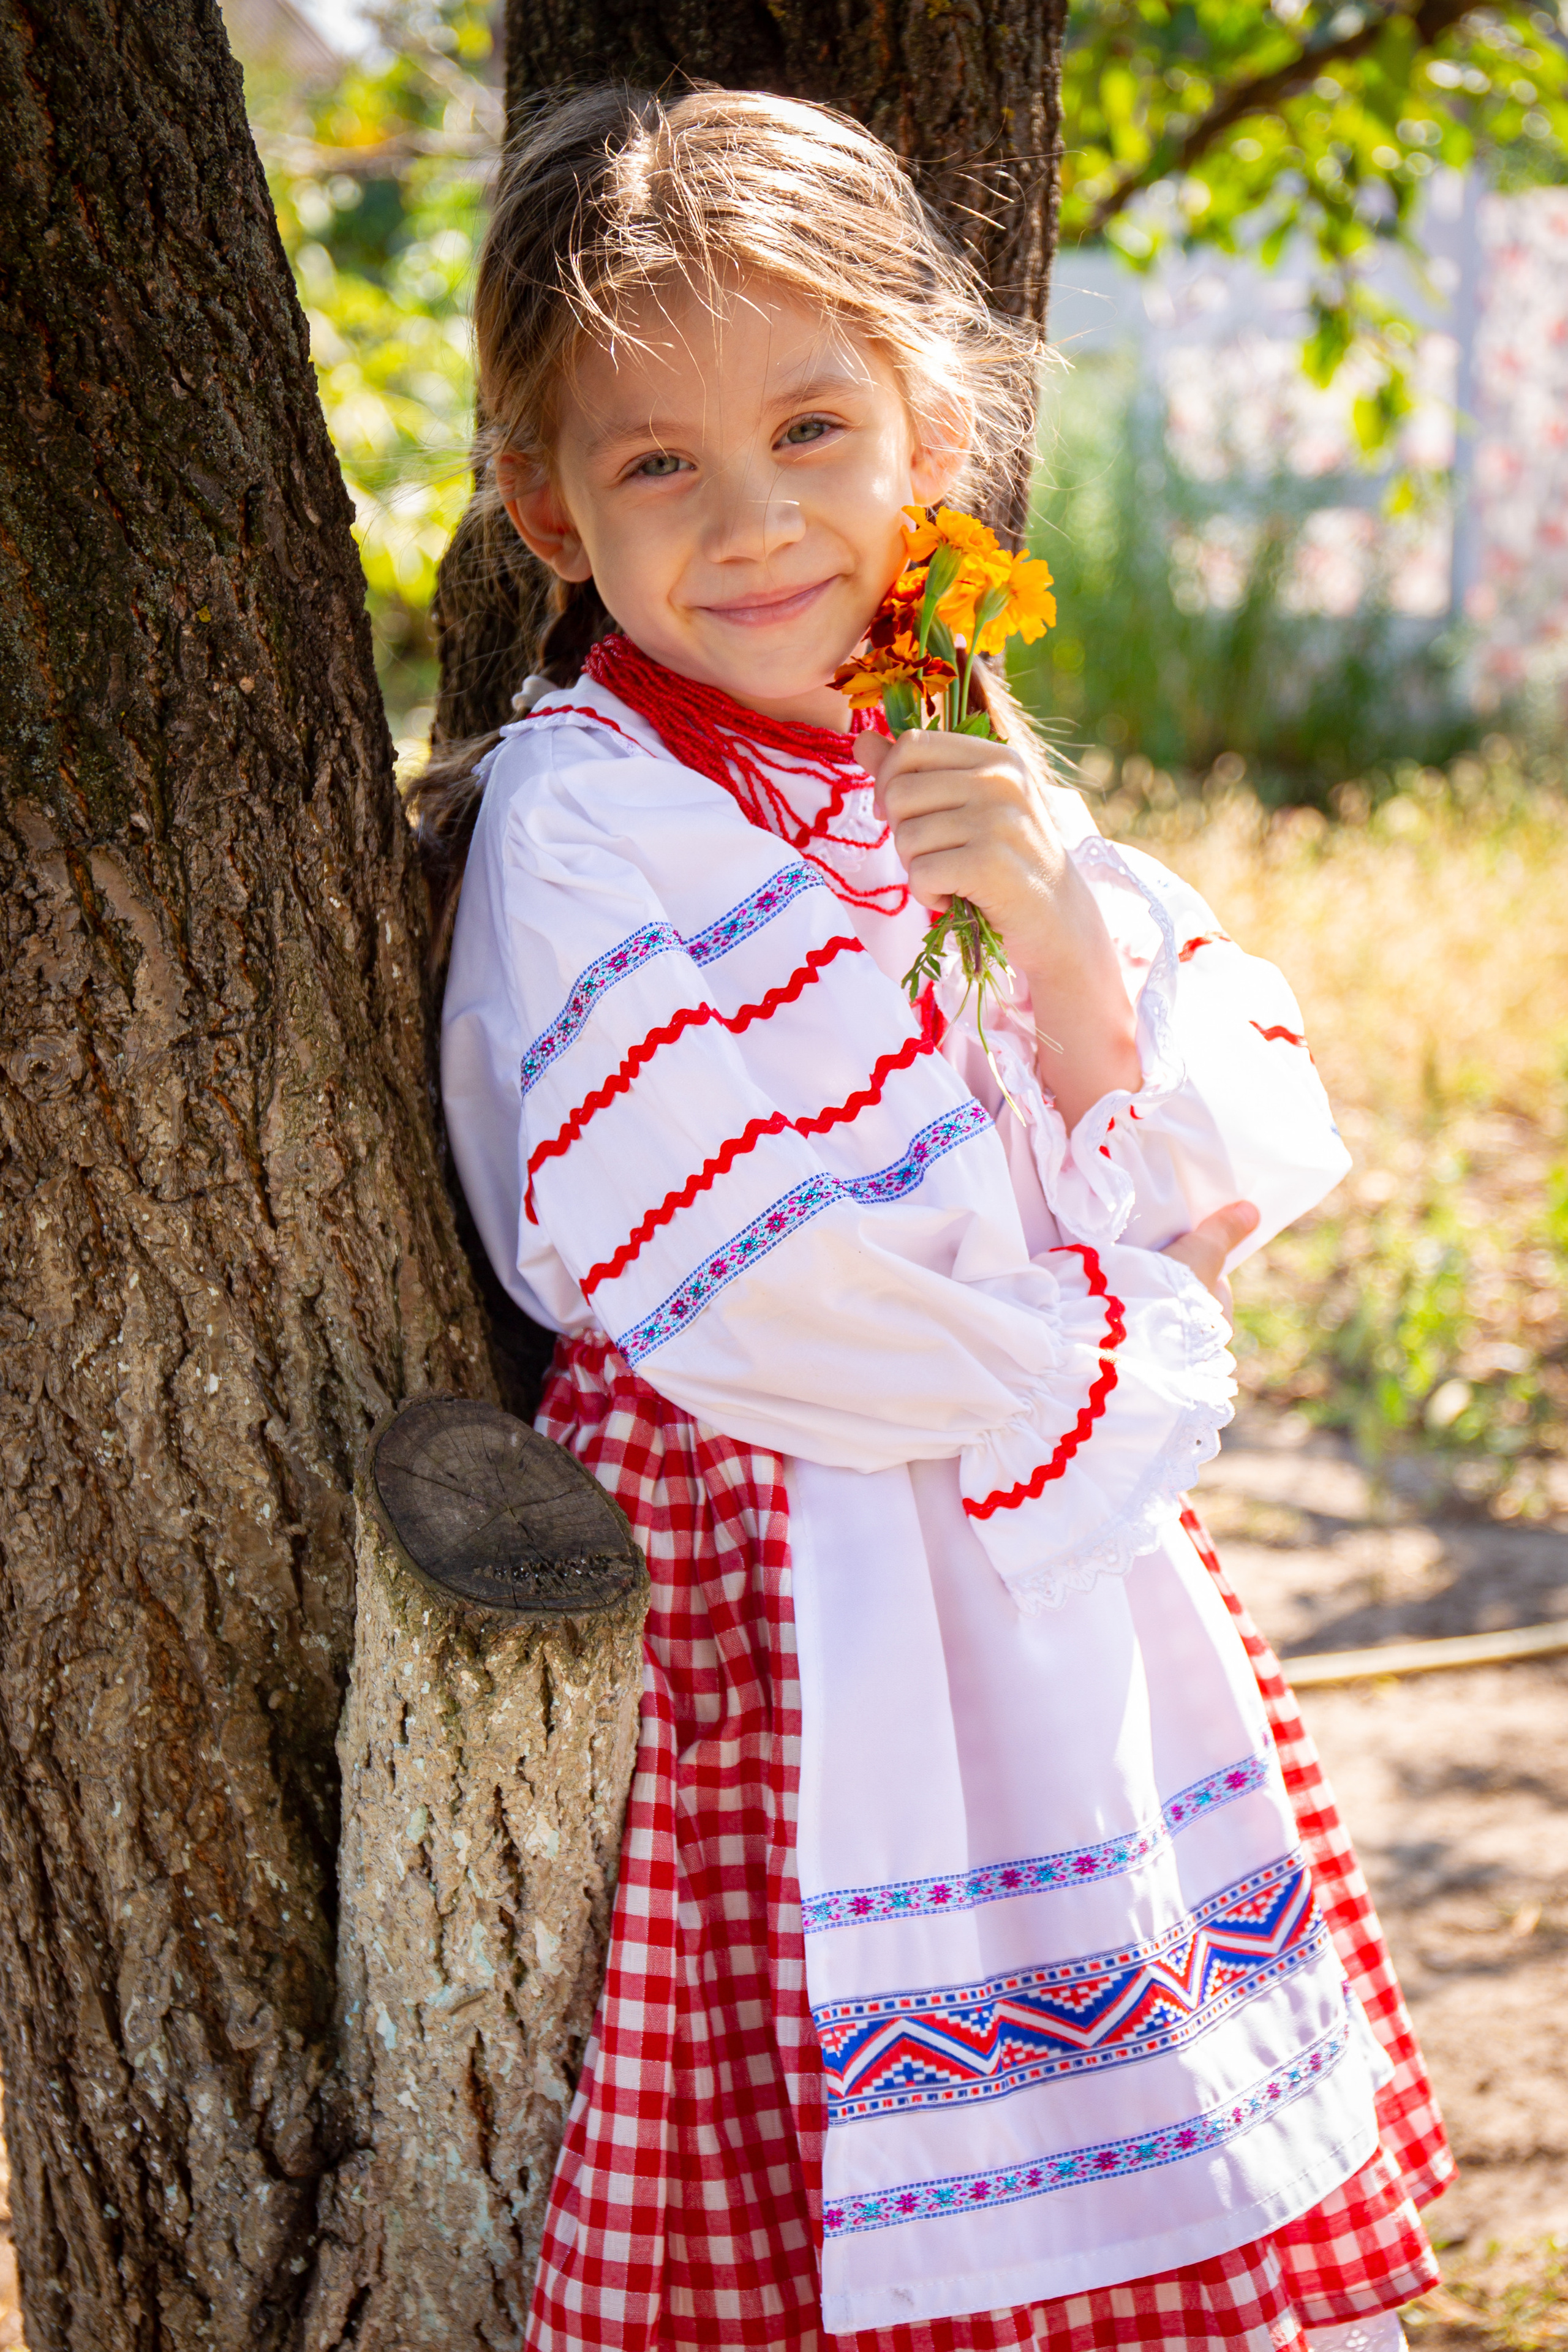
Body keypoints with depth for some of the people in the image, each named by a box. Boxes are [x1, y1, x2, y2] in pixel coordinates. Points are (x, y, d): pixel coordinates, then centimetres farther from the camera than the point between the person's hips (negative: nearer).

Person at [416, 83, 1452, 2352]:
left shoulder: (968, 779, 9)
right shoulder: (581, 823, -12)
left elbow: (1232, 1181, 6)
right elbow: (744, 1289, -19)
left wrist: (1067, 933, -11)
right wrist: (1103, 1351, -7)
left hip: (1061, 1561, 7)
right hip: (780, 1607, -6)